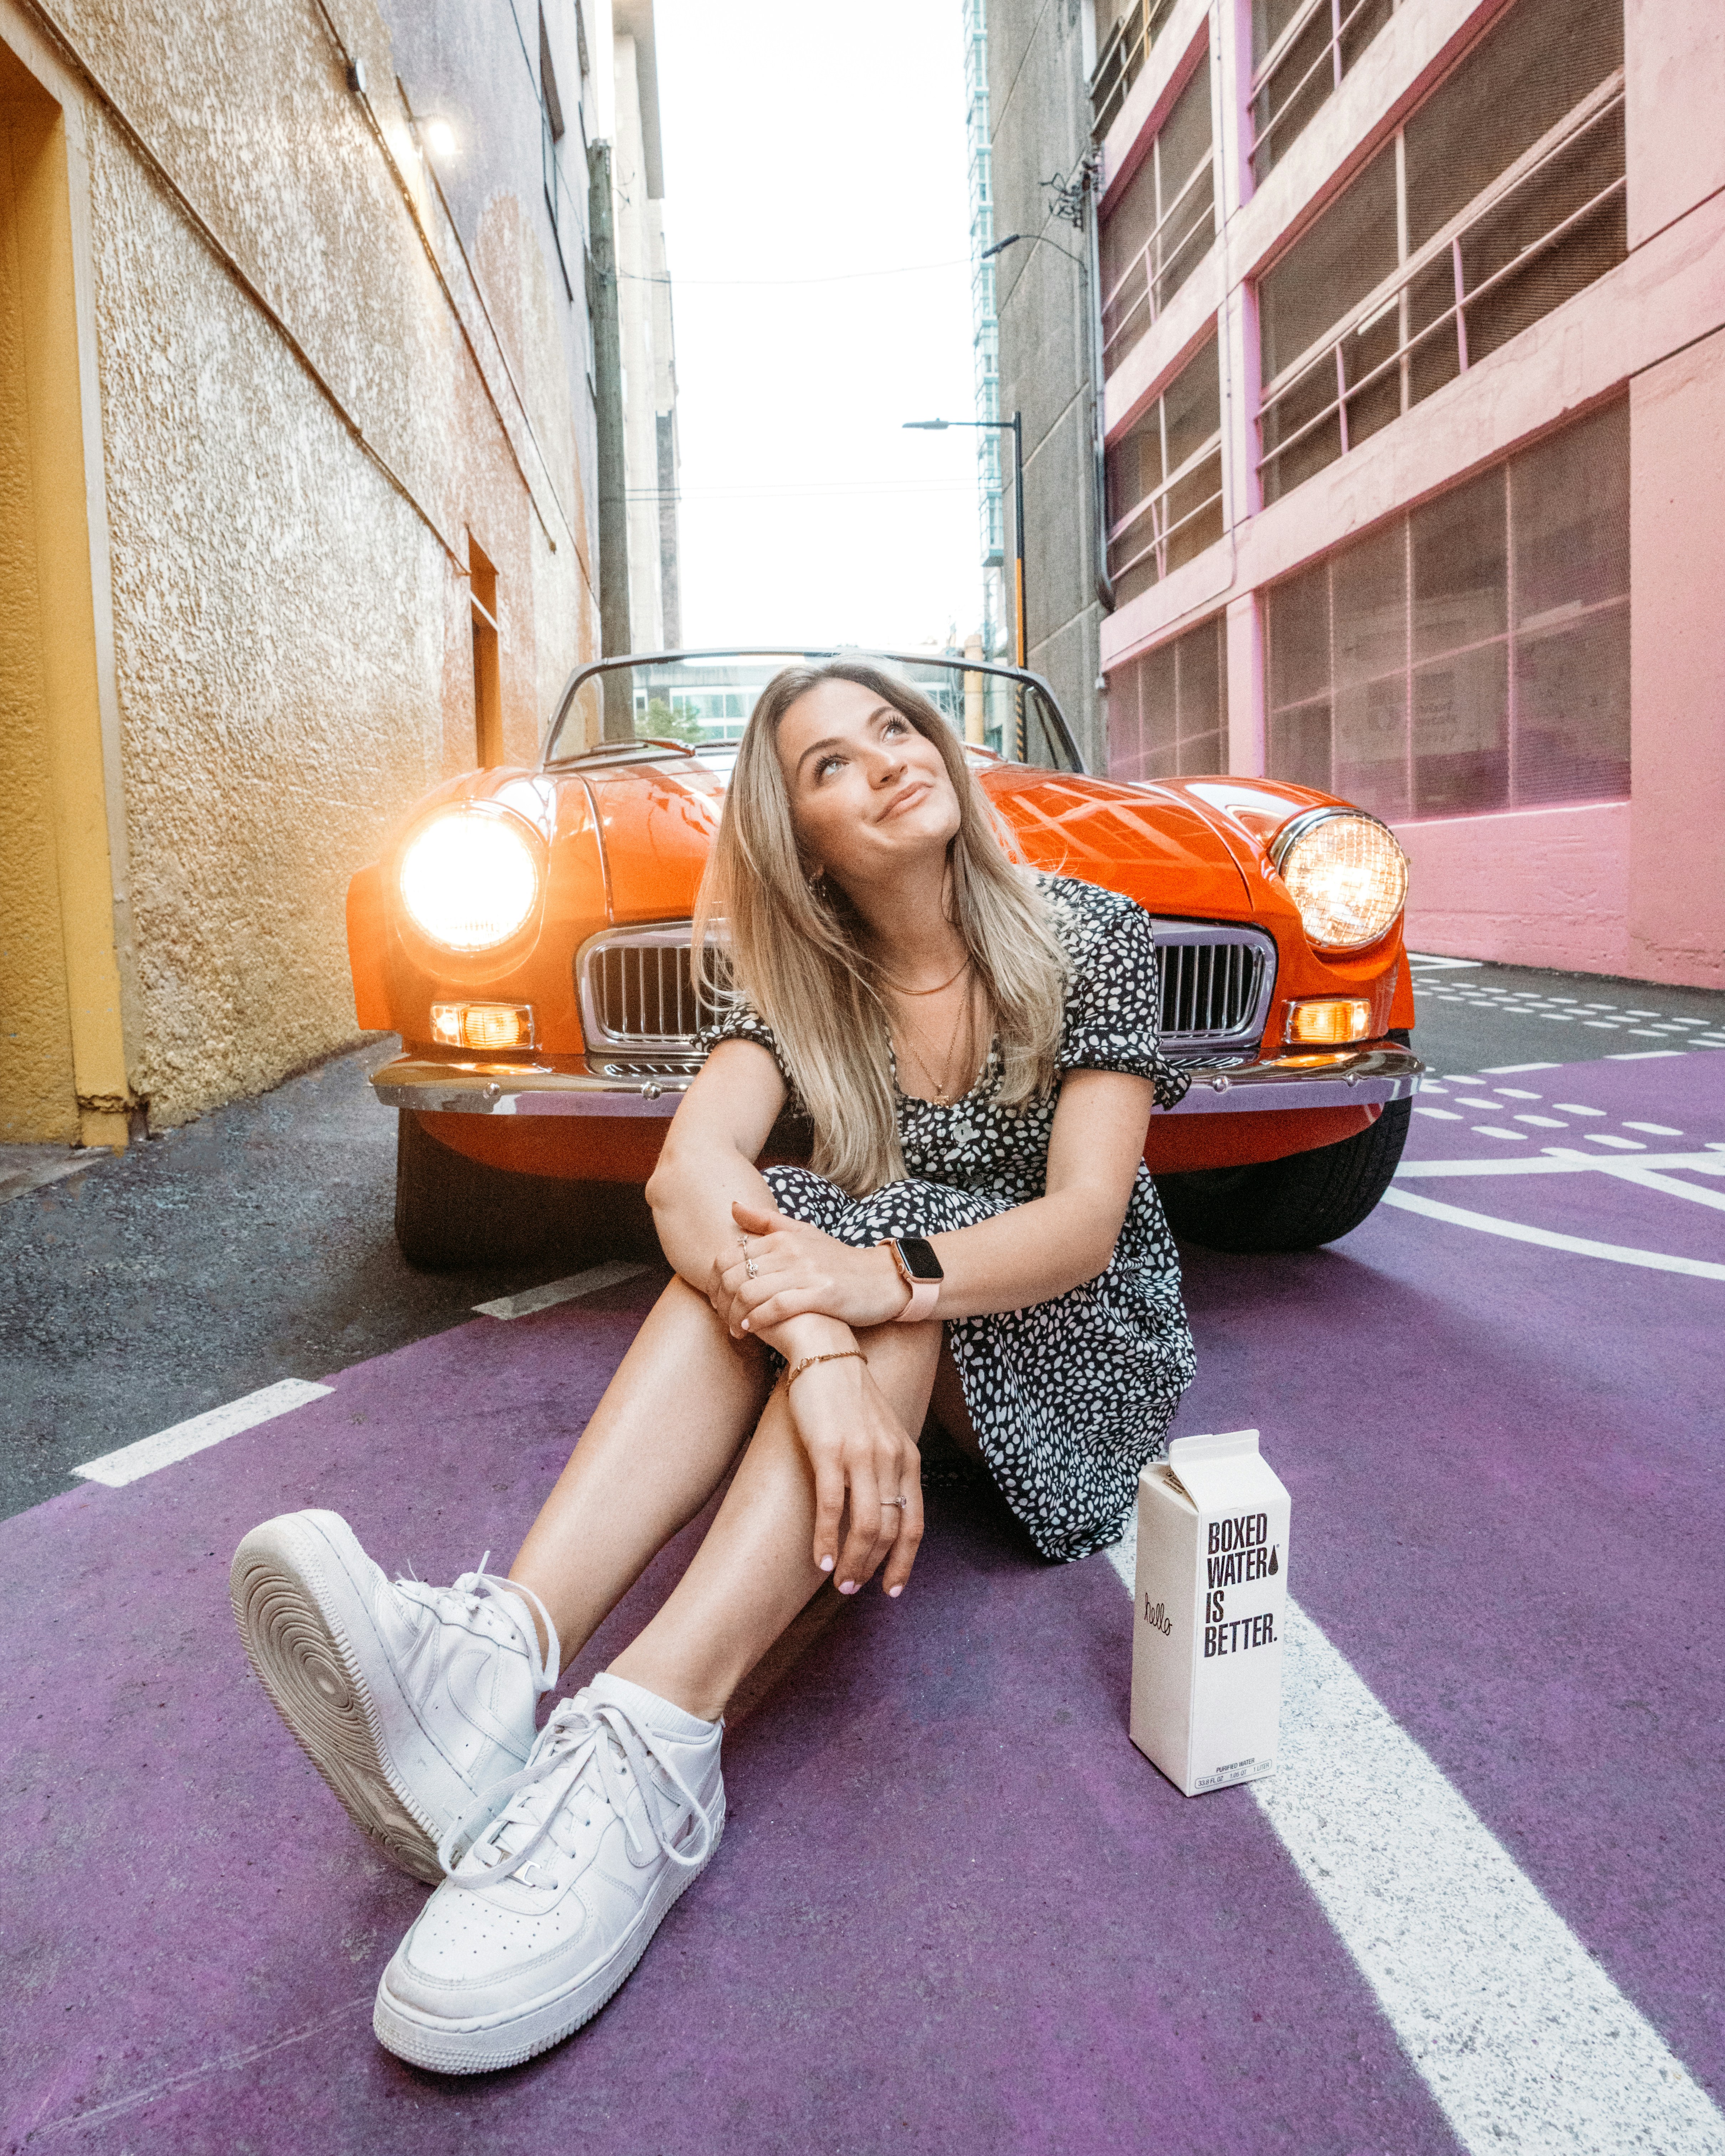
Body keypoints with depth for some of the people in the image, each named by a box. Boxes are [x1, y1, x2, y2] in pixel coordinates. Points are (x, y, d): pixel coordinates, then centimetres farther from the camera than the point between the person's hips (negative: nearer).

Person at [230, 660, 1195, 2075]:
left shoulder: (1090, 936, -11)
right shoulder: (804, 980, -4)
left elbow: (1086, 1222, -22)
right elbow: (690, 1170, -24)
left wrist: (884, 1276, -41)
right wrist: (815, 1338, -44)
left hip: (1086, 1340, -2)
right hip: (908, 1367, 3)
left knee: (836, 1258, -33)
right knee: (757, 1247, -29)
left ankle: (646, 1749, -47)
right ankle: (500, 1655, -46)